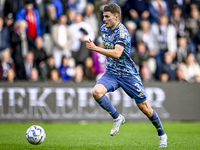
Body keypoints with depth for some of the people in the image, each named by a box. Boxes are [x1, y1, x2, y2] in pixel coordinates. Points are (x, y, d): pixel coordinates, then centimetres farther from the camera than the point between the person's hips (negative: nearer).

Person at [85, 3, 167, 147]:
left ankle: (162, 134, 22)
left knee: (145, 108, 0)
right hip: (111, 73, 6)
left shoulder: (122, 32, -20)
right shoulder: (104, 29, 5)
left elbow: (117, 54, -35)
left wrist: (95, 48, -37)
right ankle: (117, 118, -7)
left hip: (128, 74, -6)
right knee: (97, 91, -26)